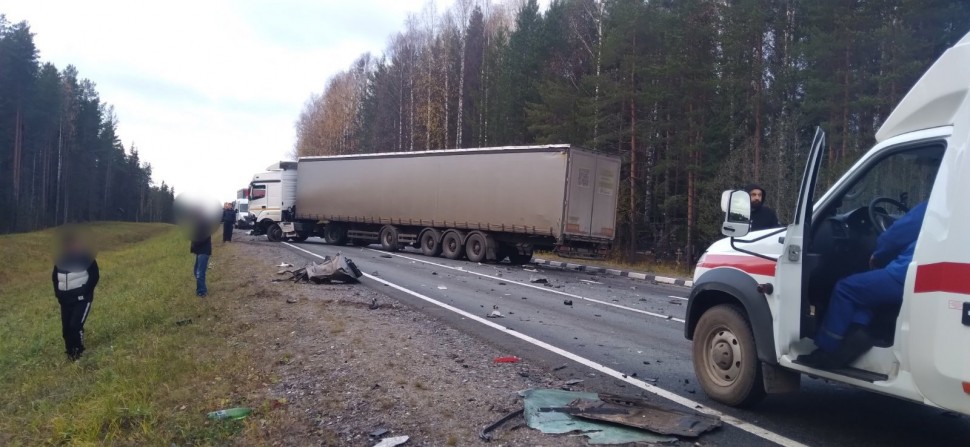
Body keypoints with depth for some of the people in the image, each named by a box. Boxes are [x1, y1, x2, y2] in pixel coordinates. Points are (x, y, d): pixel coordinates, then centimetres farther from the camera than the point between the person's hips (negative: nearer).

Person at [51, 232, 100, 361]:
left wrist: (85, 292, -14)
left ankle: (79, 350, 4)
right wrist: (58, 293, 7)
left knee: (75, 325, -16)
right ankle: (70, 352, 23)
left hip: (82, 299, -6)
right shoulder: (60, 259, 5)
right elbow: (54, 277, 19)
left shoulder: (86, 257, -10)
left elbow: (95, 275, -9)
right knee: (66, 328, 6)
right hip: (65, 300, 6)